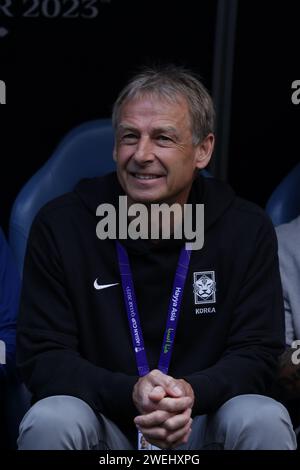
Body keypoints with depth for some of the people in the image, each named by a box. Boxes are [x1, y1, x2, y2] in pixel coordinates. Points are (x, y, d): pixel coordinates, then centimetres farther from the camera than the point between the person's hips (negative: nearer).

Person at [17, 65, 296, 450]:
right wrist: (131, 394, -28)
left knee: (265, 420, -29)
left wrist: (192, 393, -29)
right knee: (50, 421, -32)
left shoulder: (248, 230, -5)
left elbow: (257, 352, -5)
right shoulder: (59, 226, -8)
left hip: (202, 424, 1)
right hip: (105, 423, 0)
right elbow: (41, 357, -9)